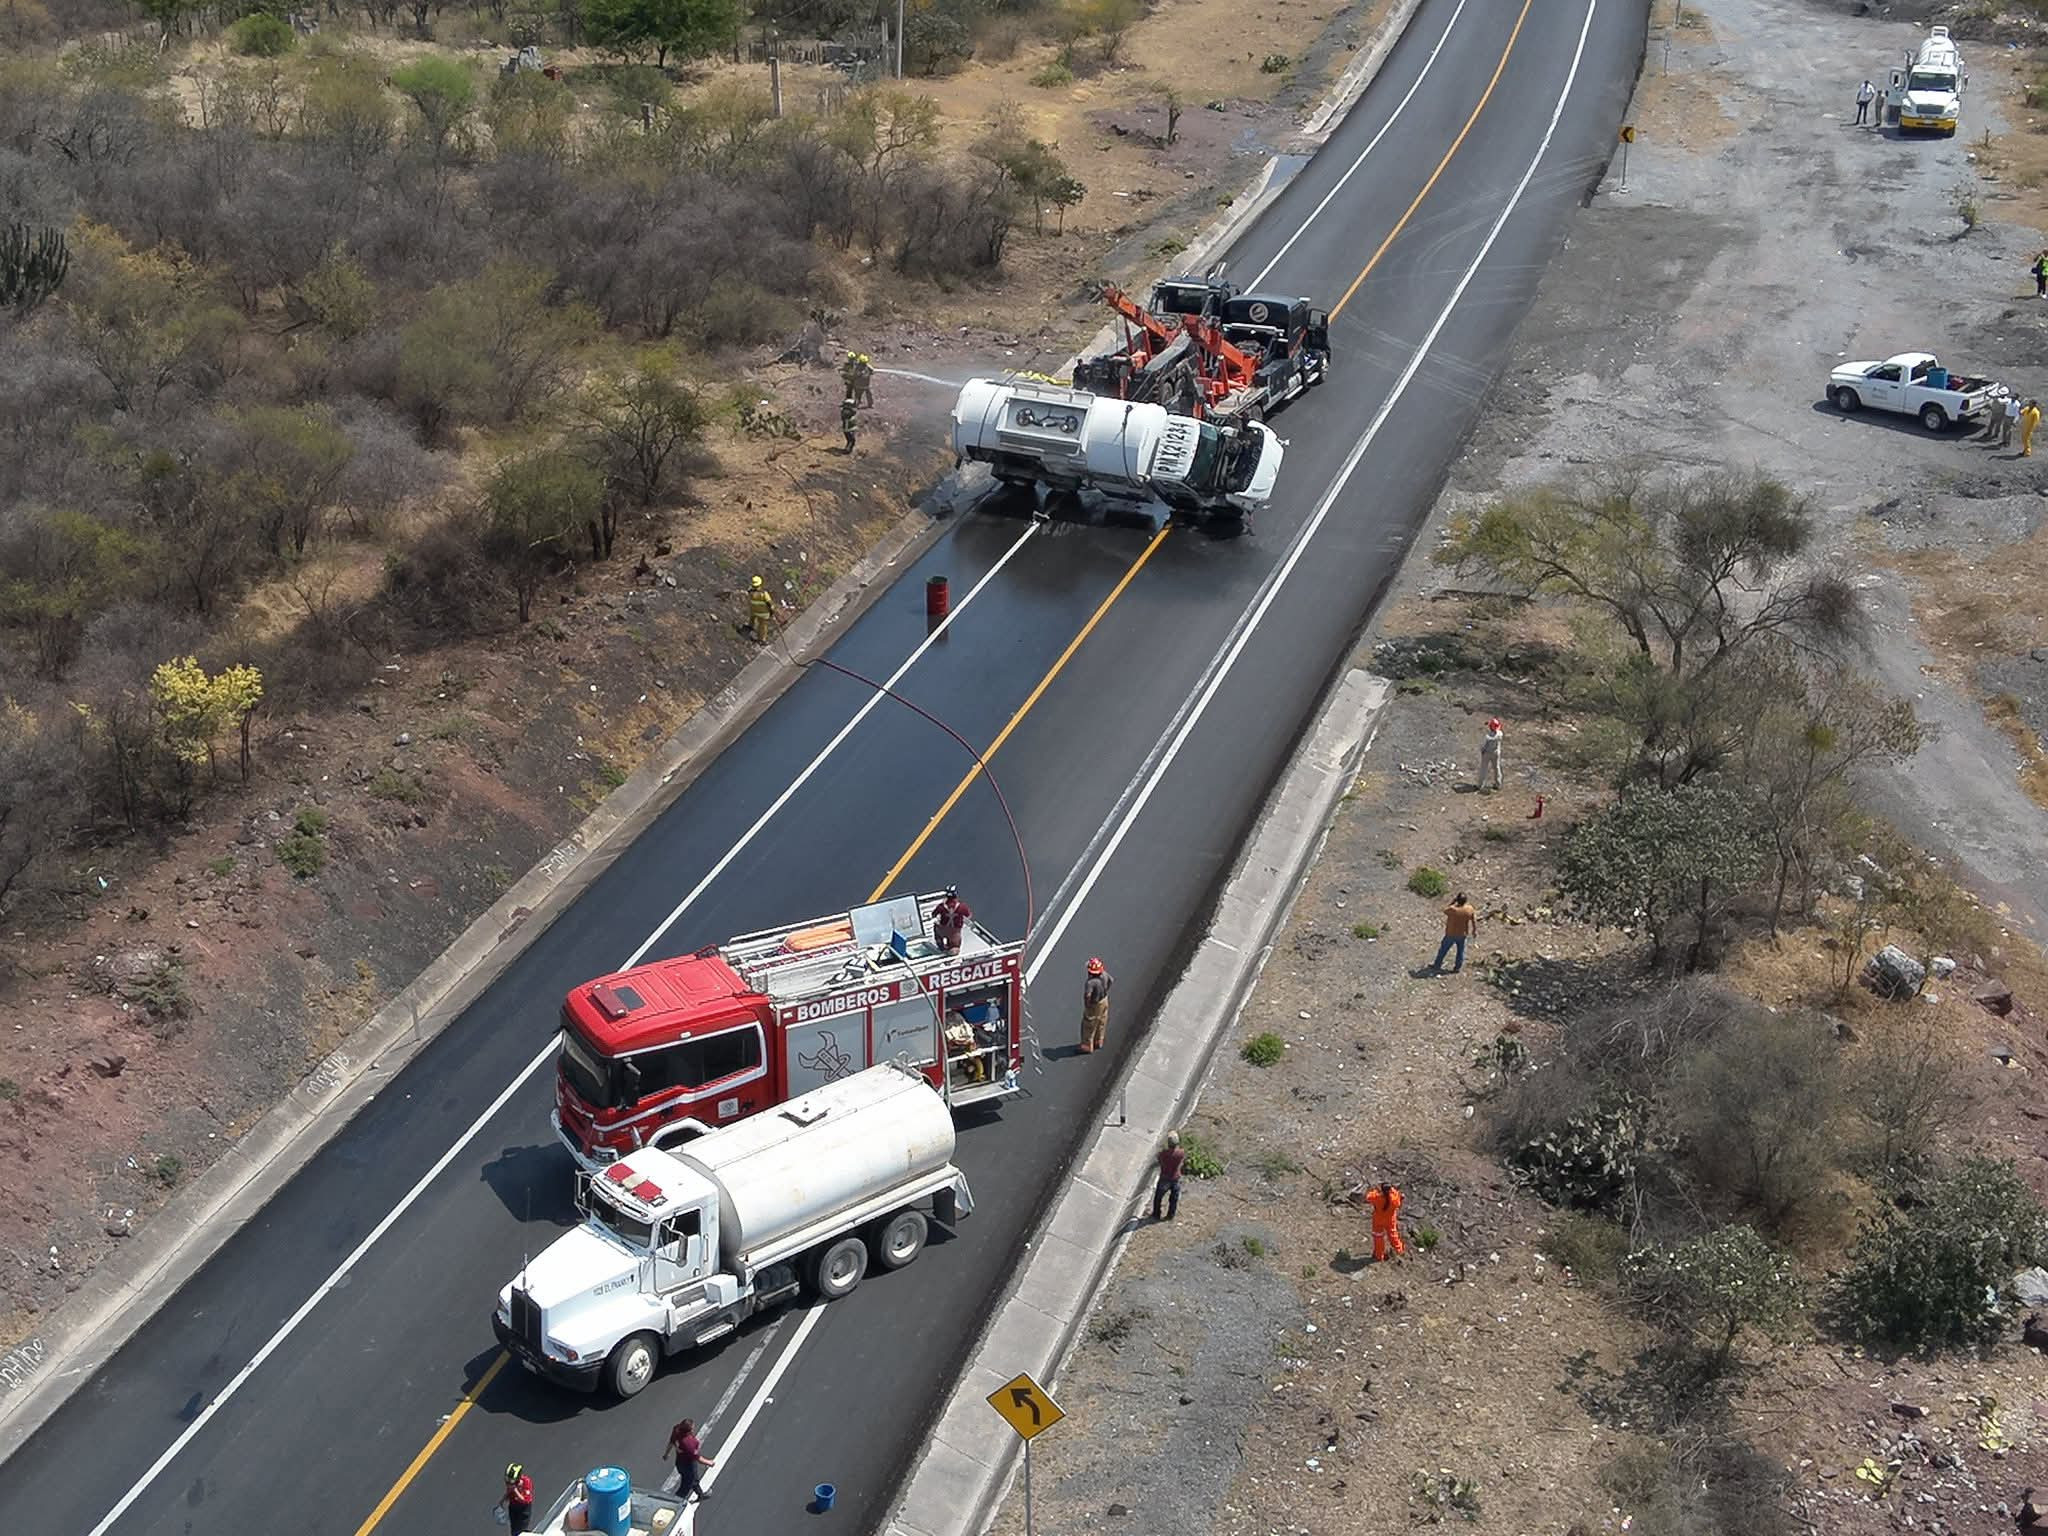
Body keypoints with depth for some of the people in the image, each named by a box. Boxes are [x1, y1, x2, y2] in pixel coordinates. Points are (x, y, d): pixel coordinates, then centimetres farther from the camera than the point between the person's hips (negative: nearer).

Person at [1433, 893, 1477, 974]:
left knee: (1443, 949, 17)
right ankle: (1457, 967, 36)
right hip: (1462, 934, 3)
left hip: (1451, 934, -3)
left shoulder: (1452, 909, -32)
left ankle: (1437, 966, 32)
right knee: (1461, 950, 23)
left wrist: (1453, 902, -10)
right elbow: (1474, 920, -6)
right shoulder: (1469, 909, -19)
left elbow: (1445, 910, -9)